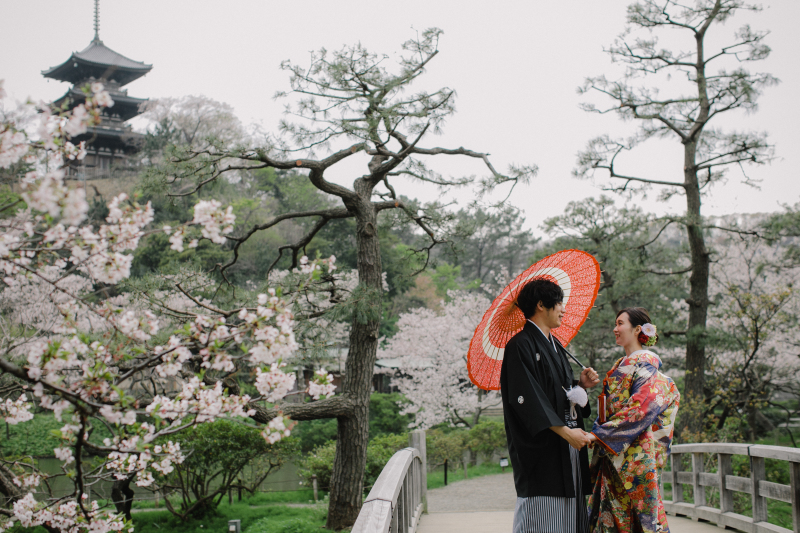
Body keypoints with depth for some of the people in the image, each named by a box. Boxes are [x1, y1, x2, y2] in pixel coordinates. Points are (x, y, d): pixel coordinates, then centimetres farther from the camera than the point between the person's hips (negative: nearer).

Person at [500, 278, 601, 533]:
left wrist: (581, 384, 3)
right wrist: (565, 431, -20)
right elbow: (527, 397, -18)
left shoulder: (554, 345, 19)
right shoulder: (520, 345, -10)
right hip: (541, 451, -9)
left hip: (568, 447, 9)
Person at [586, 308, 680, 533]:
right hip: (613, 454, 8)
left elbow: (641, 408, -19)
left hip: (635, 451, -8)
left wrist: (599, 434, -20)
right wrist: (597, 432, 6)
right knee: (614, 512, 8)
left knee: (638, 513, -4)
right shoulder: (621, 365, 16)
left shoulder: (645, 363, -10)